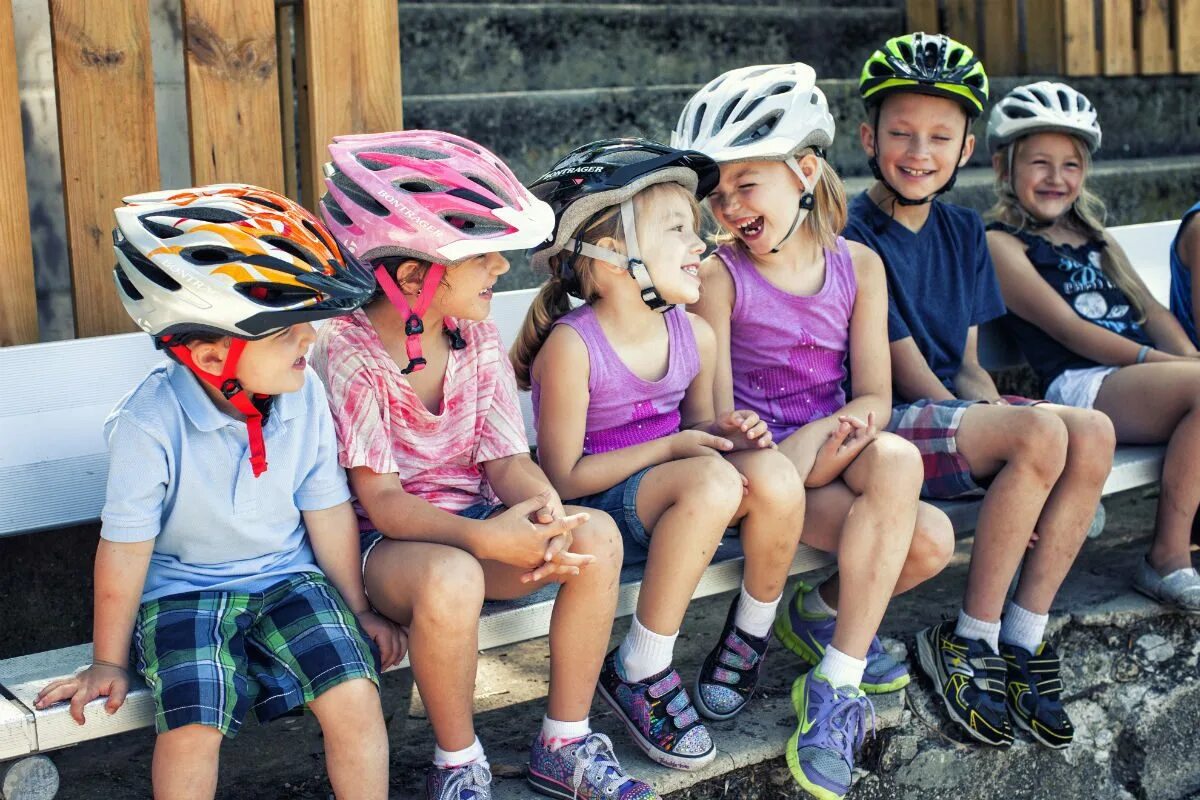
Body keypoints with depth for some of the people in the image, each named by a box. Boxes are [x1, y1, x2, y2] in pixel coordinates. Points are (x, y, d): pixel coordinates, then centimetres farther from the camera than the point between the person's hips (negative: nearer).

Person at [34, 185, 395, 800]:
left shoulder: (304, 398, -11)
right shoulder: (149, 424, -22)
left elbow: (327, 513, 2)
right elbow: (126, 547, -12)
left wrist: (358, 610, 11)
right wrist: (109, 663, -2)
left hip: (287, 578, 3)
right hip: (182, 590, -3)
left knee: (355, 698, -18)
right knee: (191, 731, -23)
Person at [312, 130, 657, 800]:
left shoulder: (479, 335, 1)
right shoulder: (350, 352, -17)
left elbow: (506, 458, -3)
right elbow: (381, 499, -21)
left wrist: (543, 510, -28)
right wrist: (484, 537, -38)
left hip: (478, 520, 6)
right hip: (390, 540, -5)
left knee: (597, 535, -21)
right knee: (450, 577, -39)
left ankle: (564, 744, -5)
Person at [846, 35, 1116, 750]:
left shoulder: (963, 230, 12)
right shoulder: (855, 238, -11)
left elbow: (967, 365, 11)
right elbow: (910, 378, -13)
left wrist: (1001, 415, -10)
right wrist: (1012, 436, -16)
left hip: (957, 409, 7)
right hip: (882, 426, -7)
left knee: (1094, 433, -18)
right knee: (1043, 430, -29)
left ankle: (1023, 639, -10)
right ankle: (967, 644, -14)